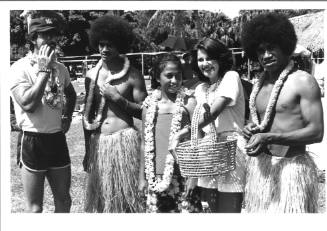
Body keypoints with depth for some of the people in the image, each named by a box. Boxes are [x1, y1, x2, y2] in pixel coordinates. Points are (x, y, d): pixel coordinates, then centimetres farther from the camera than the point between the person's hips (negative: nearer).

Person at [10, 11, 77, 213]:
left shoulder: (60, 68, 7)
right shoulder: (20, 68, -11)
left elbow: (71, 94, 26)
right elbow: (28, 104, -24)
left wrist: (67, 116, 9)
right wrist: (44, 70, -20)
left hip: (58, 139, 6)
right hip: (33, 141, -6)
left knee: (64, 199, 16)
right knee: (35, 208, 5)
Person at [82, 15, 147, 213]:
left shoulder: (133, 76, -2)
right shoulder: (92, 75, 8)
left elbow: (143, 112, -3)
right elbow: (88, 115, 12)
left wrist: (117, 97, -13)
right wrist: (88, 151, 12)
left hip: (125, 140, -3)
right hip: (98, 142, 4)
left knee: (126, 194, 1)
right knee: (100, 195, 10)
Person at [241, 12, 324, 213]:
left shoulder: (303, 81, -8)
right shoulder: (260, 83, 12)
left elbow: (316, 132, -14)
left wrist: (269, 138, -22)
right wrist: (252, 130, -1)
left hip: (291, 167, -6)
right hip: (259, 167, 6)